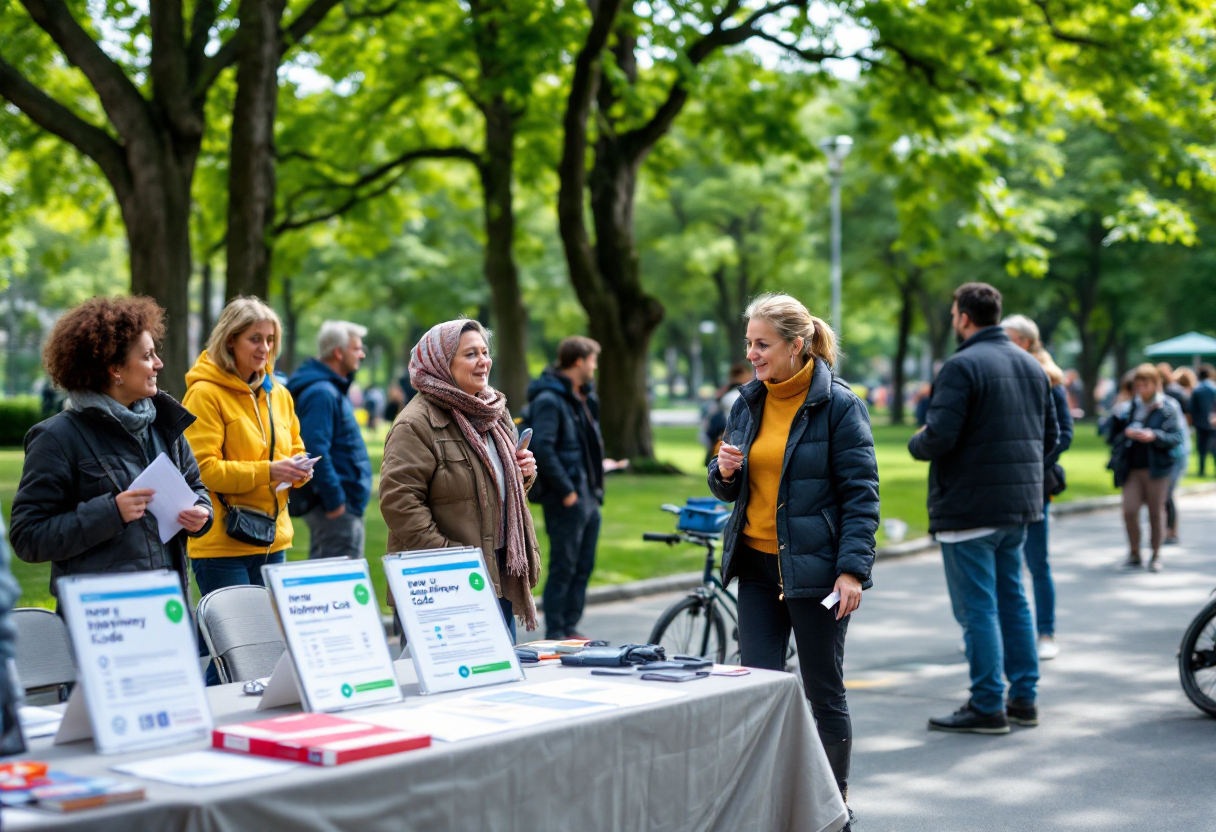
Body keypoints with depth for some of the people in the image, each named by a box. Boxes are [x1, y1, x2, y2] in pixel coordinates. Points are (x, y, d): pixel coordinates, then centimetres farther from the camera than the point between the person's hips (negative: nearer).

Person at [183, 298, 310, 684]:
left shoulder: (279, 394, 14)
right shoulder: (205, 394, -9)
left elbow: (294, 452, 22)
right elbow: (201, 469, -15)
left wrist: (298, 469, -1)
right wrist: (265, 472, -22)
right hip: (222, 543, -7)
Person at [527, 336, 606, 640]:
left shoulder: (585, 397, 17)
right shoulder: (549, 399, -14)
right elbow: (542, 447, -23)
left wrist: (595, 485, 15)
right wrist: (566, 490, -21)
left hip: (589, 497, 9)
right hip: (566, 500, -9)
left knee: (583, 567, 13)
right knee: (563, 568, -4)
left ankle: (570, 629, 22)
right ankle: (554, 635, 4)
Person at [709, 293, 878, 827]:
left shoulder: (839, 405, -9)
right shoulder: (748, 404, 9)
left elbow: (861, 493, -11)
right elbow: (732, 491, 17)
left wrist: (852, 569, -18)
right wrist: (724, 472, -6)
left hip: (814, 566, -5)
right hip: (757, 565, 5)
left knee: (824, 692, 6)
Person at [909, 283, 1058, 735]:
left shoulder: (962, 366, -15)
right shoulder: (1030, 364, 13)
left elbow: (939, 438, -21)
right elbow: (1050, 435, 18)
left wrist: (915, 443, -1)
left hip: (969, 507, -8)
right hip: (1019, 504, 8)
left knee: (977, 608, -3)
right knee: (1012, 600, 16)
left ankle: (987, 707, 1)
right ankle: (1023, 698, 20)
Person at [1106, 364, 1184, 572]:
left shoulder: (1167, 410, 1)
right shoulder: (1127, 408, 9)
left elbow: (1176, 437, -4)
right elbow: (1110, 436, 9)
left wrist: (1154, 436, -19)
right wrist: (1125, 433, -11)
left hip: (1156, 468, -2)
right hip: (1131, 468, 2)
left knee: (1156, 513, 4)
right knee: (1129, 511, -7)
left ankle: (1155, 555, 17)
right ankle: (1134, 553, 9)